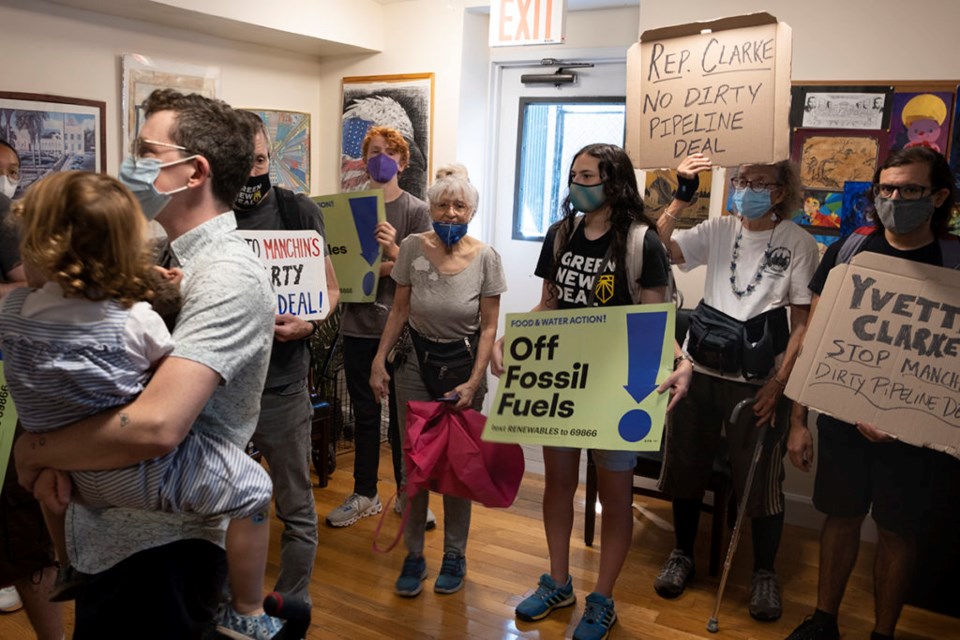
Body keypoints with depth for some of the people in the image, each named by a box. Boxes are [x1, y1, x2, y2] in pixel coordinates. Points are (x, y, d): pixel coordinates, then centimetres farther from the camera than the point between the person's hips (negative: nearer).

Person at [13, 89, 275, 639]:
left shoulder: (228, 279, -22)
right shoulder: (173, 262, 9)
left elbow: (154, 426, -32)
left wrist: (34, 449, -14)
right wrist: (56, 455, -8)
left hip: (162, 549, -9)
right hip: (112, 535, 9)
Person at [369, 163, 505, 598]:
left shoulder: (485, 258, -9)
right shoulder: (413, 248, -6)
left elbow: (489, 327, -5)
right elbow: (399, 310, 3)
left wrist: (474, 382, -12)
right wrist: (379, 361, -2)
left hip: (464, 364, -1)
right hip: (416, 363, 1)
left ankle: (454, 557, 22)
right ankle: (413, 555, 18)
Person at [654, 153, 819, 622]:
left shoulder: (798, 242, -2)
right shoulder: (717, 231, 5)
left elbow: (803, 321, -4)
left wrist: (779, 381, -11)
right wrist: (680, 198, -16)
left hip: (759, 380, -3)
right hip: (701, 368, 3)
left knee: (761, 477, 4)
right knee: (686, 464, 13)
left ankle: (764, 573, 25)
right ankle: (682, 555, 33)